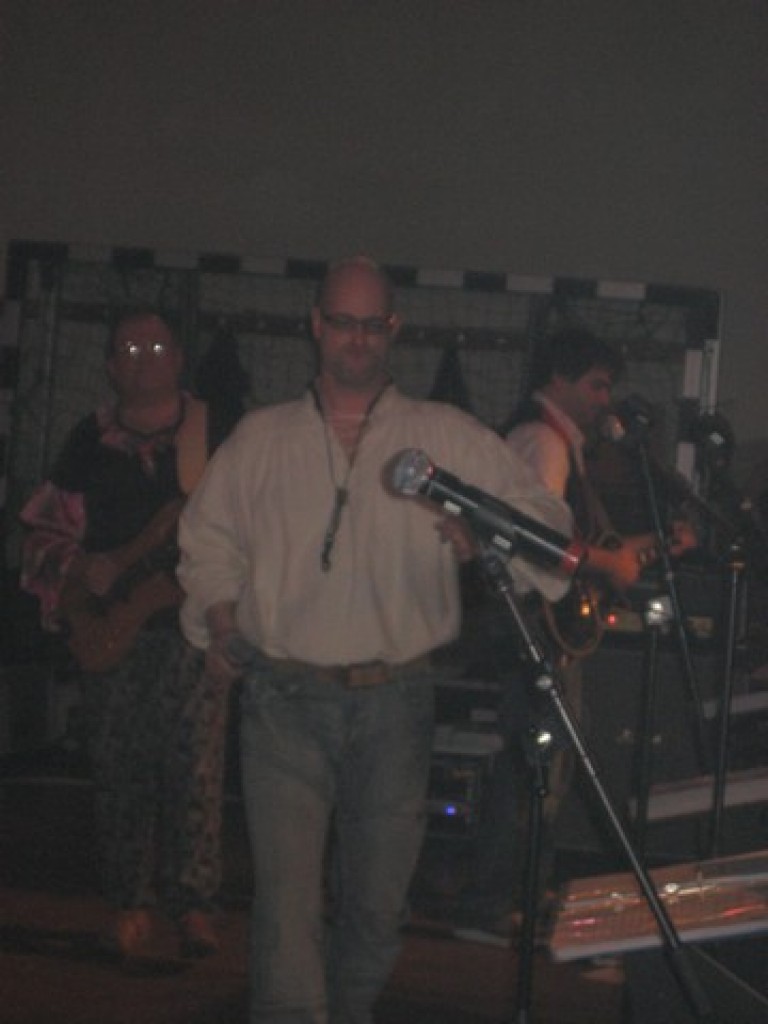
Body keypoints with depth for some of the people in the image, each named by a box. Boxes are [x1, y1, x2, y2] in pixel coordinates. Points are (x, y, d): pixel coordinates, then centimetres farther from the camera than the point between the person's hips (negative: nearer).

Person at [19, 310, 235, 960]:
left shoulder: (215, 432, 5)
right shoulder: (91, 441, 10)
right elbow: (45, 532, 11)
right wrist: (82, 572, -6)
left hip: (193, 618, -2)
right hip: (112, 628, 2)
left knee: (196, 764, -9)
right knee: (120, 769, 4)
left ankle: (193, 902, -3)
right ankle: (130, 904, 15)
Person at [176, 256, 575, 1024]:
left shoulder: (448, 438, 5)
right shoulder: (261, 439, 10)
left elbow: (544, 516, 3)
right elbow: (210, 539, 18)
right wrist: (219, 622, 2)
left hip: (394, 701, 1)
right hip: (286, 701, 0)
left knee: (376, 898, 10)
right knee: (287, 896, -10)